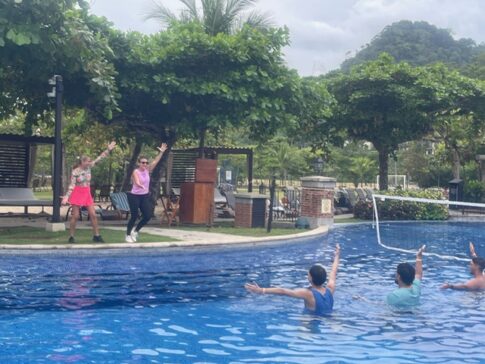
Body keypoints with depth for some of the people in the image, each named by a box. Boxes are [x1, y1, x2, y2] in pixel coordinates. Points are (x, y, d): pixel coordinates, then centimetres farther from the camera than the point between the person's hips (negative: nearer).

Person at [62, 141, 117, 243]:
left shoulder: (89, 167, 1)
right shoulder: (75, 172, -13)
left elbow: (99, 158, 2)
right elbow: (72, 185, -15)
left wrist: (108, 150, -1)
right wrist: (66, 197, -22)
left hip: (87, 194, 5)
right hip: (77, 194, -5)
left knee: (93, 215, 1)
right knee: (75, 216, -2)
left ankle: (96, 236, 8)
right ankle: (71, 237, 7)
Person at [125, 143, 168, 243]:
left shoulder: (147, 170, 4)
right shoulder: (136, 172, -14)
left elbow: (155, 161, -1)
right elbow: (137, 182, -31)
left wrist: (162, 152, -10)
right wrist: (142, 186, -52)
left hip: (145, 196, 6)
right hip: (134, 196, -6)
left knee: (148, 216, -1)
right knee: (134, 216, -3)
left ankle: (135, 231, 20)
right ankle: (128, 235, 13)